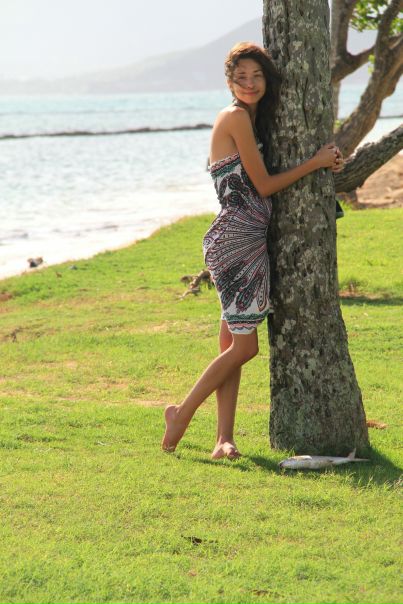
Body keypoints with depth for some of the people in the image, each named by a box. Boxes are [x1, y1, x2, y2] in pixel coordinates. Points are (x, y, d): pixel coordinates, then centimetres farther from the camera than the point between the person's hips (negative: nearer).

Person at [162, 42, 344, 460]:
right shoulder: (236, 118, -11)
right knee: (243, 345, -6)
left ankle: (224, 439, 7)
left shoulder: (252, 120, 18)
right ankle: (182, 413, 6)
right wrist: (316, 162, -5)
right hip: (237, 240, -10)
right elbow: (264, 185, -11)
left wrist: (324, 161, 9)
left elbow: (262, 182, 19)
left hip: (250, 241, 10)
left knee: (233, 344, 6)